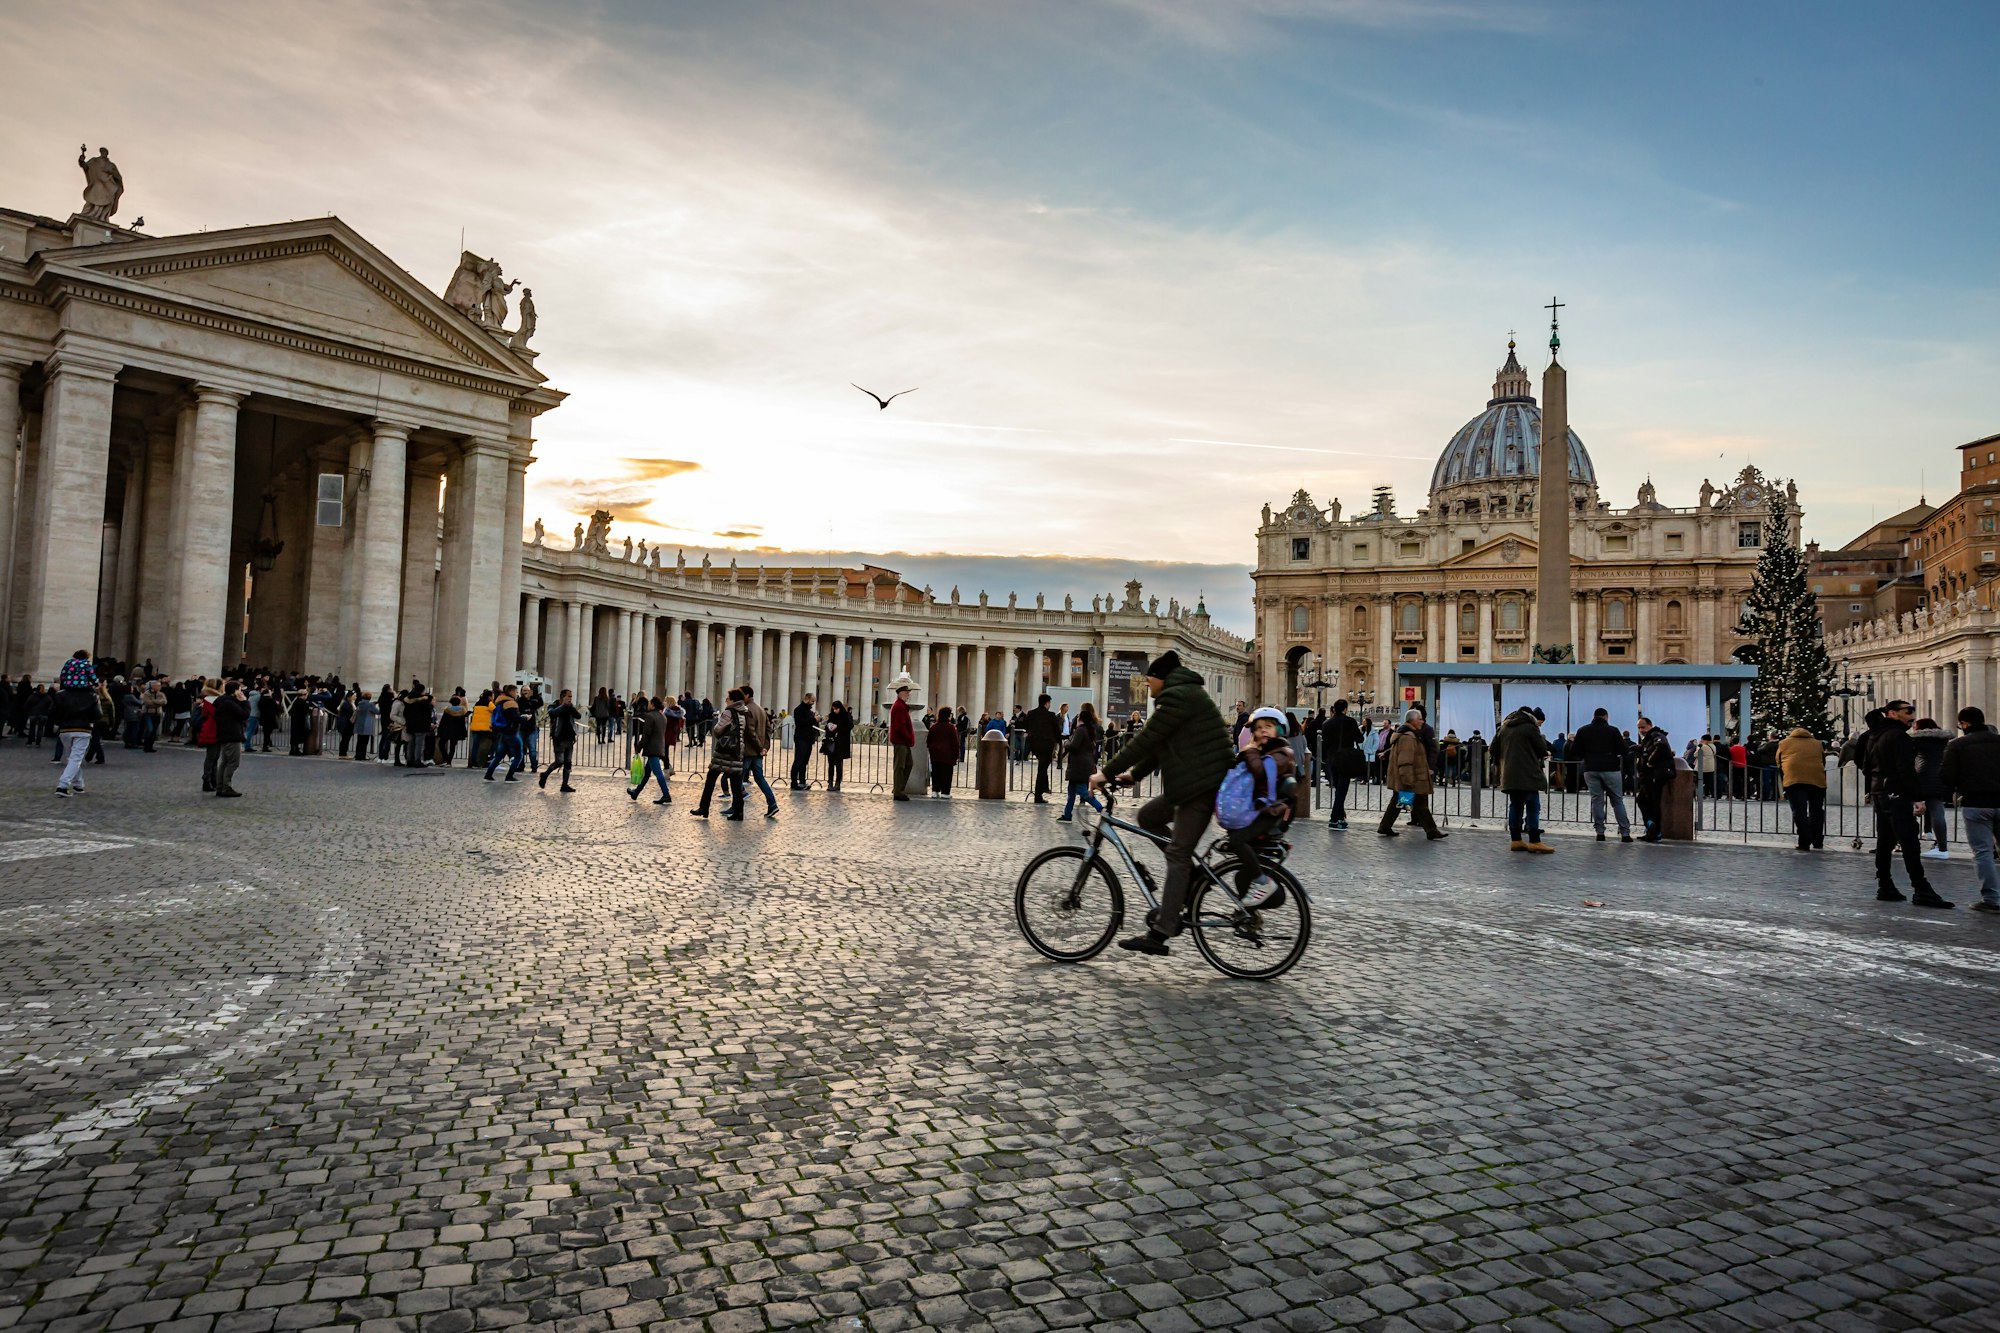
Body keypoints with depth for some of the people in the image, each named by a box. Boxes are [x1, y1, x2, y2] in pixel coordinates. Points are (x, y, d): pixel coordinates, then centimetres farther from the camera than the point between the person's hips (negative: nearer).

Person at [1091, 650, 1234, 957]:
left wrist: (1107, 772, -12)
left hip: (1203, 784, -10)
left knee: (1177, 855, -12)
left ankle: (1160, 934, -13)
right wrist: (1133, 774, 16)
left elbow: (1146, 740, -17)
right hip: (1192, 783, 10)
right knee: (1147, 816, 15)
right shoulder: (1185, 694, 22)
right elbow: (1159, 745, 23)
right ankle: (1192, 876, 13)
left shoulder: (1177, 696, -13)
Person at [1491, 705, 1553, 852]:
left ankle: (1516, 840, 9)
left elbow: (1494, 749, 17)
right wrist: (1543, 739, 12)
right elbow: (1542, 750, -5)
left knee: (1515, 806, 10)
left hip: (1509, 775, 7)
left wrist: (1499, 764, 26)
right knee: (1533, 807, -4)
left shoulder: (1504, 727, 15)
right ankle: (1534, 842, -7)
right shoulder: (1531, 728, -7)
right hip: (1527, 775, -7)